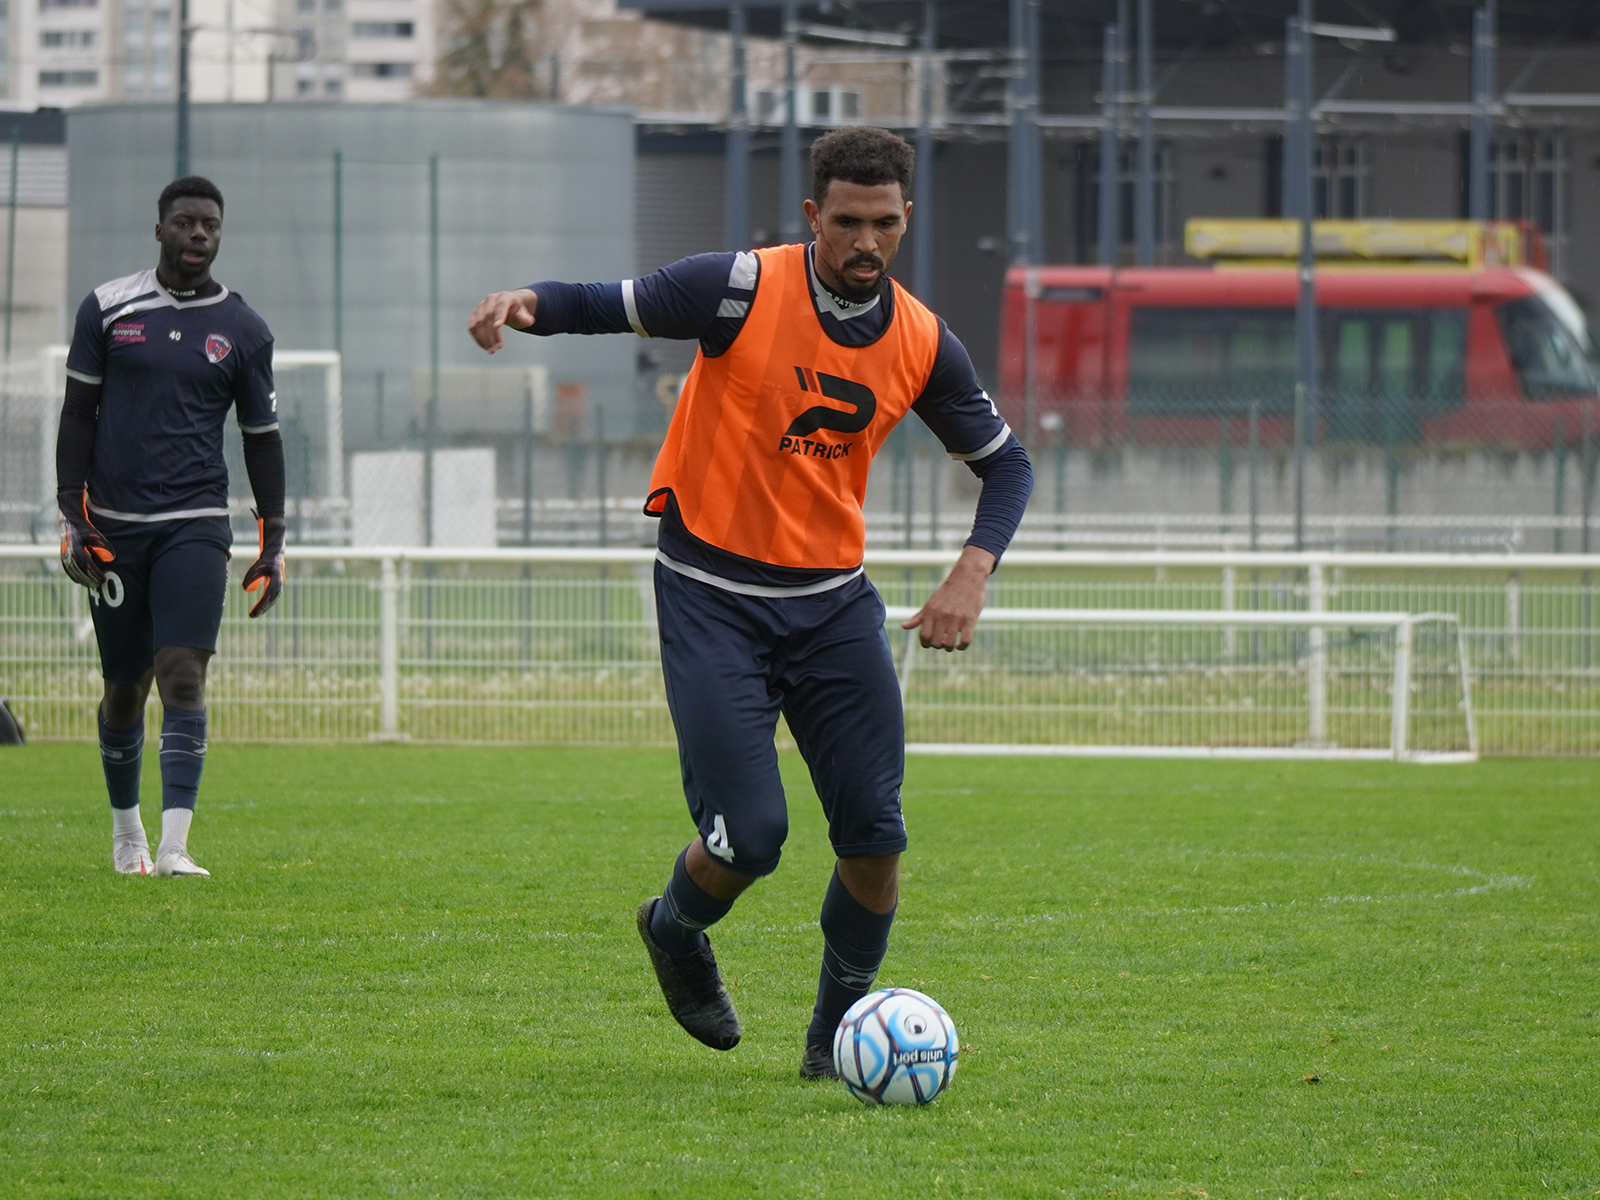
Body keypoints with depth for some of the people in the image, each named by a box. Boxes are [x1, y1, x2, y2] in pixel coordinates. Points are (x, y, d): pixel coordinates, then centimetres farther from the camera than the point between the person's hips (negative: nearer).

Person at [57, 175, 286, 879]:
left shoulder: (242, 330, 6)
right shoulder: (108, 308, 4)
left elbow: (262, 439, 12)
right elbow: (77, 415, 7)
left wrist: (274, 543, 9)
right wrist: (71, 516, -1)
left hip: (195, 525, -1)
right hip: (114, 526, 1)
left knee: (183, 677, -15)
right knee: (124, 685, 7)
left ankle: (173, 847, -23)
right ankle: (126, 828, 29)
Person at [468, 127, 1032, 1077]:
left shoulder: (922, 344, -1)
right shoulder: (743, 288, -13)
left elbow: (1005, 462, 10)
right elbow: (612, 307, -7)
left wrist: (971, 577, -6)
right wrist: (528, 304, -29)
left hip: (833, 598, 4)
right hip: (712, 597, -4)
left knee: (876, 836, -4)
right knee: (750, 834, -12)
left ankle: (839, 1032, 18)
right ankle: (676, 932, 23)